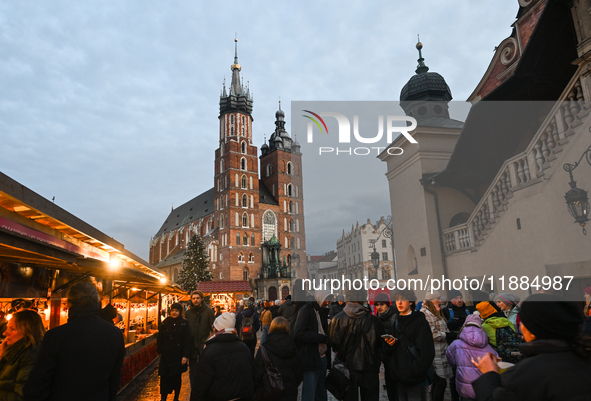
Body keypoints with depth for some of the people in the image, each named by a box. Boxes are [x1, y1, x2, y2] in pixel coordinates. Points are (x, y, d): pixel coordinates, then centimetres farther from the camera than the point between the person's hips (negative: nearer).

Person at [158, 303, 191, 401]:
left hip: (178, 356, -1)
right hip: (166, 355, 1)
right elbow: (160, 339, 4)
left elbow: (187, 341, -7)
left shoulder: (184, 324, -6)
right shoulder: (165, 323, 1)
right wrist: (160, 351, -3)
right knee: (164, 377, -1)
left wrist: (185, 356, -12)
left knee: (177, 377, 10)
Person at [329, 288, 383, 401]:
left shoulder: (337, 319, -12)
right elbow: (380, 343, -5)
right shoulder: (372, 320, -14)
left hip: (347, 366, 1)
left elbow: (333, 343, -5)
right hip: (368, 366, -1)